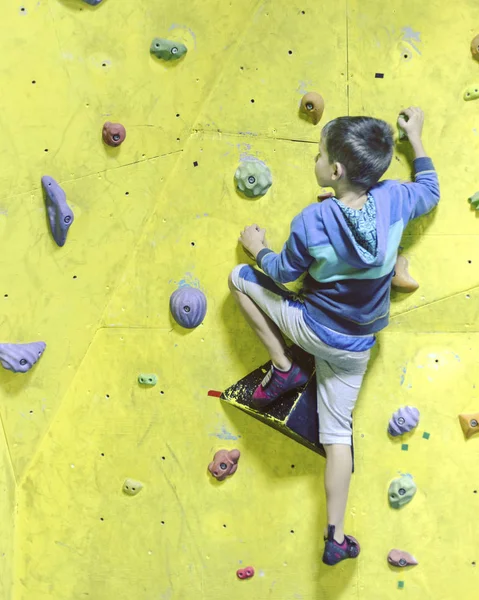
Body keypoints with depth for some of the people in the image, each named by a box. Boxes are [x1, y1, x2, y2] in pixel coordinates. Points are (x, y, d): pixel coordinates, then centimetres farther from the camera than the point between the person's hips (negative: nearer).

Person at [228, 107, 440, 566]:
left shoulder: (312, 221, -24)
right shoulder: (393, 199, -14)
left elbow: (282, 273, -8)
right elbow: (430, 192, 10)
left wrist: (258, 248, 11)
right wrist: (415, 137, 18)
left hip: (312, 327, -4)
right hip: (356, 346, 5)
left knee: (239, 277, 10)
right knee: (337, 433, 15)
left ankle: (283, 367, 10)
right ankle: (336, 536, 16)